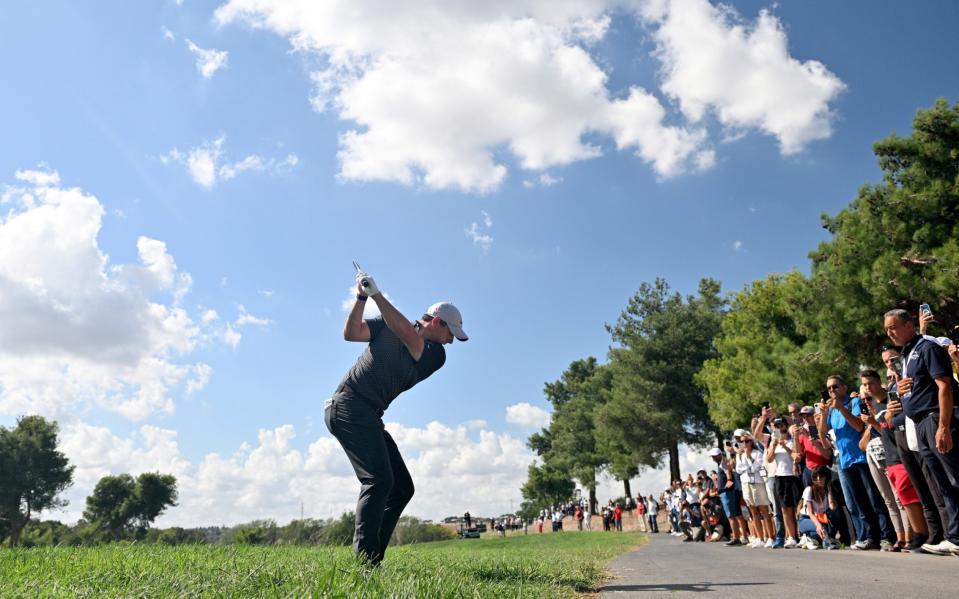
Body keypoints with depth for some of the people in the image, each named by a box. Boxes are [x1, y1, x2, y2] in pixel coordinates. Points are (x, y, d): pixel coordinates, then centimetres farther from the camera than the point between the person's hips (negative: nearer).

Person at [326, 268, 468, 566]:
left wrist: (377, 294, -21)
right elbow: (351, 333, -4)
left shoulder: (436, 355, 4)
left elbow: (408, 335, -15)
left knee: (402, 487, 2)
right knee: (379, 480, -20)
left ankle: (371, 559, 6)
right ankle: (364, 559, -20)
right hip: (348, 405, -6)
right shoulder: (387, 325, 4)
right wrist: (362, 297, -15)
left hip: (370, 418, 6)